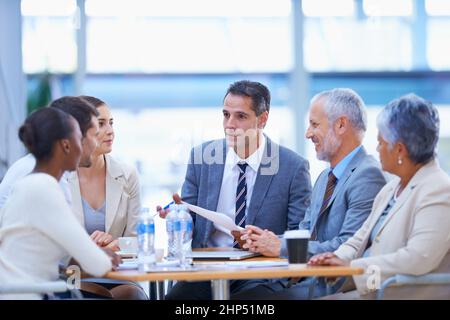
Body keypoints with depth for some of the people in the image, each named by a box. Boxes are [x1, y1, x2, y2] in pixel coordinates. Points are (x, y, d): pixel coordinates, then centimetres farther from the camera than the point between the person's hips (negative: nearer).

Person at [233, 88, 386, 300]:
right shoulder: (325, 178, 22)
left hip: (333, 288, -8)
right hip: (300, 282, 9)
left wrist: (281, 247, -15)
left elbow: (348, 247, -21)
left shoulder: (368, 176, -11)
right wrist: (268, 239, -2)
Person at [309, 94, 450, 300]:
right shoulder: (392, 188, 16)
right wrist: (338, 258, -4)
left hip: (404, 293, -9)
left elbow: (418, 259, -25)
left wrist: (353, 266, -19)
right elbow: (361, 239, 18)